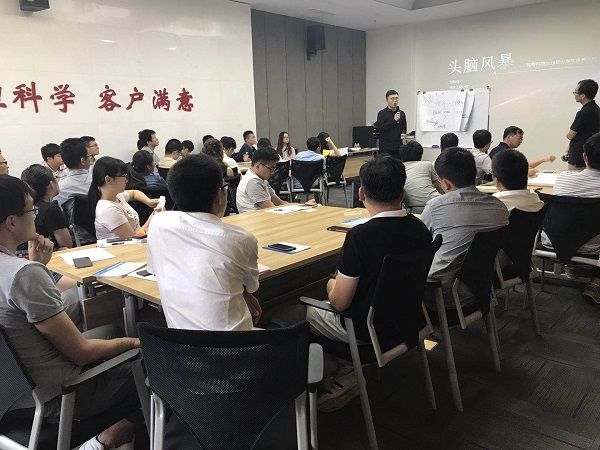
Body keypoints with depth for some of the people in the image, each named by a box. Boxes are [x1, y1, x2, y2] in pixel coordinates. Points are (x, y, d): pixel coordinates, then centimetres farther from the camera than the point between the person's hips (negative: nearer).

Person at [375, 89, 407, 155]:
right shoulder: (382, 113, -2)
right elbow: (380, 128, -13)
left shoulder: (402, 113, 12)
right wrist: (394, 120, -17)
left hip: (398, 147, 4)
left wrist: (403, 133, -2)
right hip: (385, 148, -4)